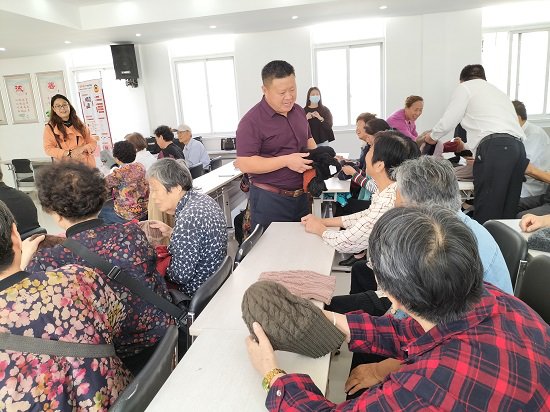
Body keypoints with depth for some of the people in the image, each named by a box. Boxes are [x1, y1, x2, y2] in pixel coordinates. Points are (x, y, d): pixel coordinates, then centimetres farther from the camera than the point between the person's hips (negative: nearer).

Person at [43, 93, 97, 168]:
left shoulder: (79, 124, 13)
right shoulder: (50, 127, 4)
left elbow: (93, 142, 11)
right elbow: (48, 149, -3)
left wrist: (83, 148, -10)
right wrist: (68, 153, -16)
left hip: (87, 165, 3)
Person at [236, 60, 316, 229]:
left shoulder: (299, 111, 8)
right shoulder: (252, 121, -15)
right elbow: (245, 164, -19)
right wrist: (286, 161, -25)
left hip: (301, 196, 7)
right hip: (270, 200, -7)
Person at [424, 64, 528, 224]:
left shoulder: (465, 87, 13)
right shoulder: (498, 91, 35)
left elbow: (447, 122, 5)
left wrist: (432, 137, 25)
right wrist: (465, 147, 50)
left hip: (495, 149, -7)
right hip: (518, 146, 8)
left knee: (486, 213, -9)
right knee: (507, 214, 7)